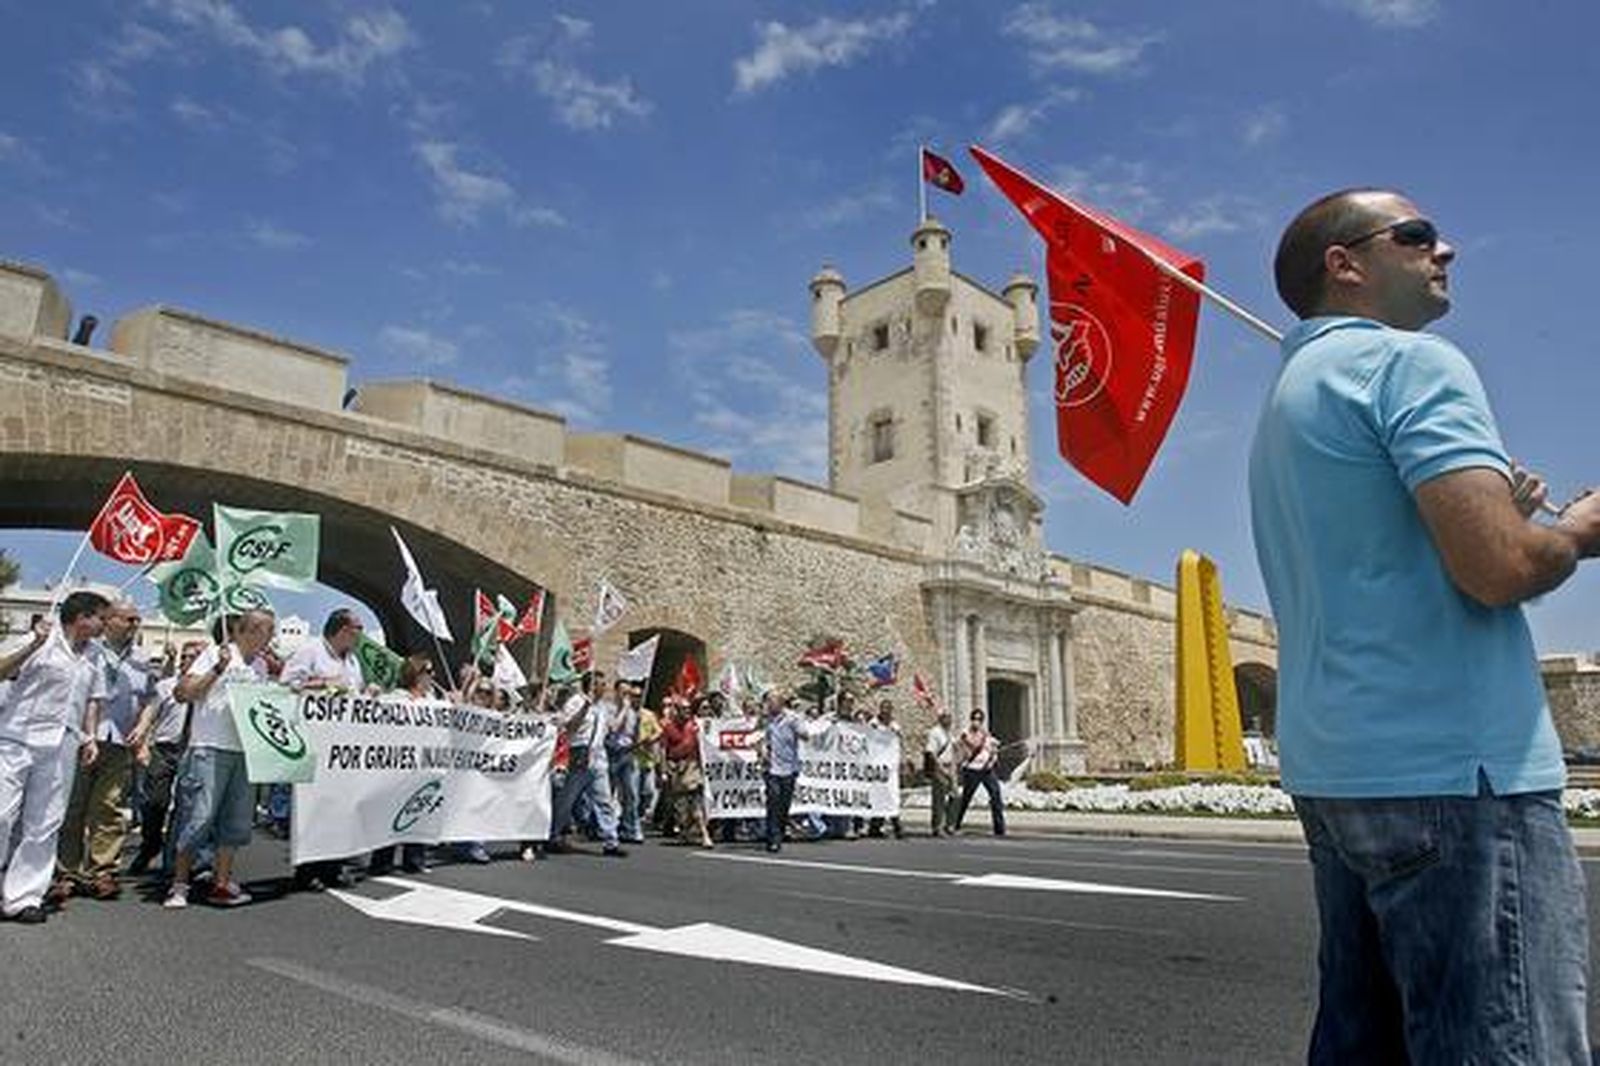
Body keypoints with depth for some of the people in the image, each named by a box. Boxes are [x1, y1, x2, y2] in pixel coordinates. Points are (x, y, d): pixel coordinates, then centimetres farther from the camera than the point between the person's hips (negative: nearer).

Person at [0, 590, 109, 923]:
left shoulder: (89, 656, 15)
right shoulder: (43, 644, -3)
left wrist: (89, 737, 13)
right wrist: (34, 645, -26)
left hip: (60, 748, 6)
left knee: (44, 826, 4)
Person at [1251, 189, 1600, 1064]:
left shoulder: (1286, 394, 21)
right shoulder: (1410, 359, -7)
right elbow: (1499, 568, -19)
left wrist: (1491, 515, 21)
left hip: (1334, 767, 9)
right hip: (1454, 768, -9)